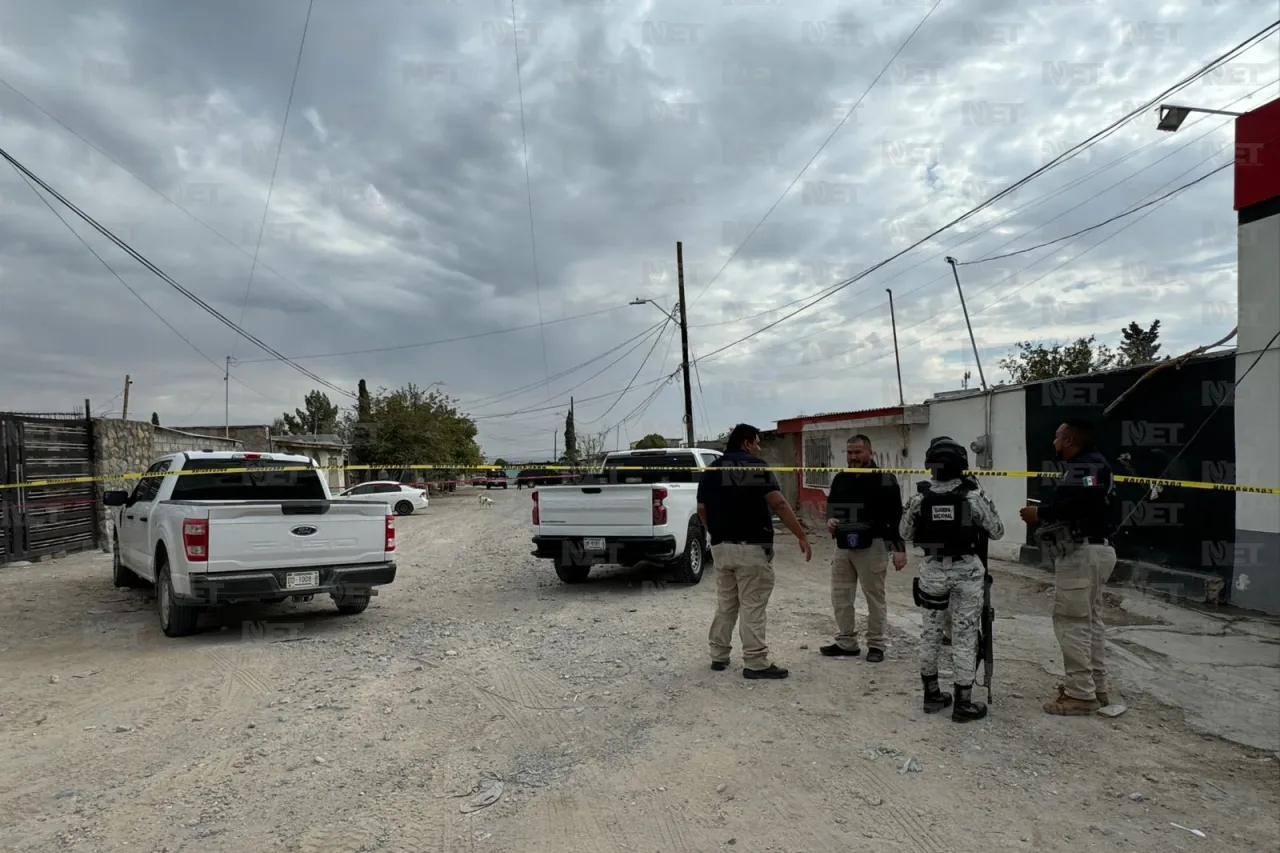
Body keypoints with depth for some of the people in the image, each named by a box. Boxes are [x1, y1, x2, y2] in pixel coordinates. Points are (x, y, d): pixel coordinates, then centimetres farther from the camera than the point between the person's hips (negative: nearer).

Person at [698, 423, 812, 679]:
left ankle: (719, 656, 22)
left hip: (721, 547, 6)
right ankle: (756, 663, 0)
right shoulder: (756, 466, -7)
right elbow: (779, 504, -14)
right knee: (752, 606, -3)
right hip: (751, 547, -6)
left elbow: (702, 509, 13)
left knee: (725, 604, 16)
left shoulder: (711, 470, 11)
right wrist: (802, 537, -11)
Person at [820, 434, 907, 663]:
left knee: (875, 597, 4)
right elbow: (831, 506, 21)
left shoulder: (885, 480, -9)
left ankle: (876, 645, 16)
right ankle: (846, 642, 21)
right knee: (840, 597, 10)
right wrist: (830, 520, -2)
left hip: (871, 546, -6)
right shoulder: (840, 479, 9)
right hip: (843, 546, 6)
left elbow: (896, 517, -10)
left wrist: (899, 548, -15)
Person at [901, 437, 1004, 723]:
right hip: (967, 569, -2)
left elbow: (905, 533, 6)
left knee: (930, 632, 14)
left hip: (932, 569, 2)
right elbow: (997, 531, -1)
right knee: (965, 635, 4)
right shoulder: (973, 494, -11)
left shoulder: (920, 497, -6)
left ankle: (932, 694, 24)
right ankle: (963, 703, 8)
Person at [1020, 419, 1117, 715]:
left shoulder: (1085, 465, -14)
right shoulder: (1093, 464, 18)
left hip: (1081, 553, -11)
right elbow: (1086, 505, 11)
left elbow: (1081, 503, -29)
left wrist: (1041, 513, -17)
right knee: (1091, 620, 17)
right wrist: (1047, 511, 6)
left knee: (1071, 621, -6)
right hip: (1096, 550, 11)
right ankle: (1096, 687, 25)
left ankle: (1081, 694, -1)